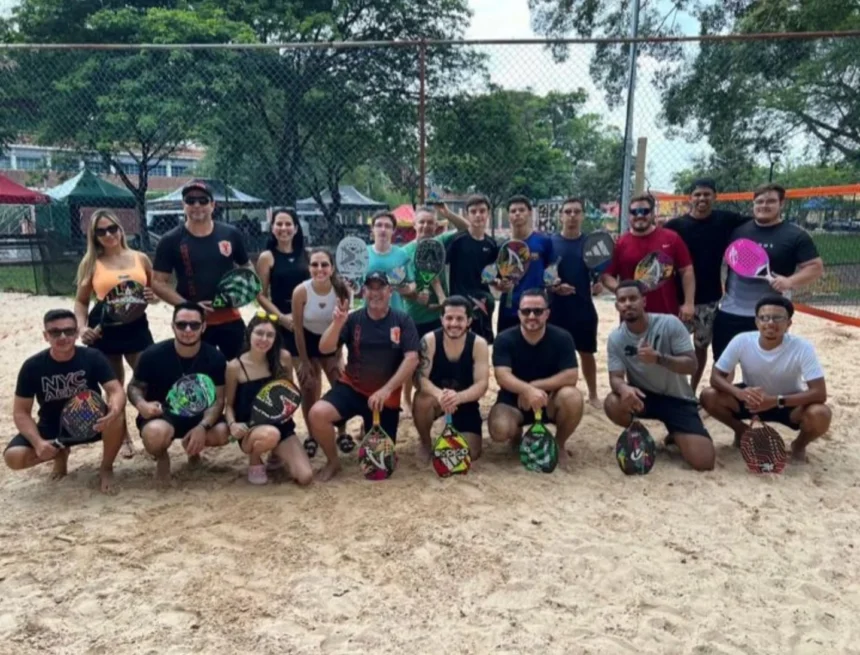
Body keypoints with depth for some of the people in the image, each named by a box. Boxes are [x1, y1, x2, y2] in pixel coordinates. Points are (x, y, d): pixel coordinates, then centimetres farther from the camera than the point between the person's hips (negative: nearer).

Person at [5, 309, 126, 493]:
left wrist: (115, 409, -48)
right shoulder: (32, 366, -13)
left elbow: (116, 390, -23)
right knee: (14, 457, -23)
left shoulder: (93, 357, -15)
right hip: (53, 427, 2)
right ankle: (60, 454, 13)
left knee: (116, 416, -35)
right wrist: (38, 442, -26)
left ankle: (106, 468, -6)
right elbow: (21, 412, -9)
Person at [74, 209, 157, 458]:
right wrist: (82, 327, -9)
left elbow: (157, 291, 14)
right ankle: (124, 438, 25)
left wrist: (153, 296, -9)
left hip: (136, 326, 0)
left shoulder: (140, 259, 4)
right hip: (104, 330, 0)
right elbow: (81, 301, 7)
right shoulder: (91, 264, 2)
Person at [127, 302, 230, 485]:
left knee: (222, 432, -27)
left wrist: (202, 427, -29)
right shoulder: (153, 354, -13)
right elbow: (134, 386, 1)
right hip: (160, 415, -3)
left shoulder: (215, 357, -10)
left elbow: (218, 399, -9)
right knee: (156, 432, -38)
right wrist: (141, 404, -24)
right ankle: (161, 458, 4)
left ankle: (193, 448, 14)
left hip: (197, 415, 3)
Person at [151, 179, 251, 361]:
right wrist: (188, 306, -18)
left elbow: (246, 267, 16)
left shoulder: (231, 234, 2)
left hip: (230, 318, 2)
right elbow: (158, 283, -5)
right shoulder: (171, 241, -4)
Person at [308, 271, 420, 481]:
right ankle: (333, 462, -1)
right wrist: (337, 323, -29)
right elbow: (324, 349, -11)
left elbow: (412, 359, -13)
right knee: (317, 413, -27)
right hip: (351, 387, 0)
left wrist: (386, 389, -21)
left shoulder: (402, 321, -5)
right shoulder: (353, 319, -4)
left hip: (385, 396, 0)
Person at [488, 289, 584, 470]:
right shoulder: (504, 339, -13)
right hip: (514, 400, 0)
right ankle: (516, 435, 12)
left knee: (572, 397, -33)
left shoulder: (562, 338, -11)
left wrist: (536, 386, -28)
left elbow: (570, 376, -20)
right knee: (499, 430, -31)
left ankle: (559, 445, -2)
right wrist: (528, 390, -44)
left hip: (550, 400, 1)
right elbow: (502, 376, -25)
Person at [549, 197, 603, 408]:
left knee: (587, 353, 12)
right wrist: (554, 287, -19)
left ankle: (593, 395, 27)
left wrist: (599, 284, -13)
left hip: (584, 307, 1)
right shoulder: (550, 243, -2)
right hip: (557, 307, -1)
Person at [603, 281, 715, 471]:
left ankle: (676, 436, 20)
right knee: (612, 404, -33)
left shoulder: (670, 323, -17)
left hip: (677, 398, -1)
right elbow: (615, 377, -15)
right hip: (643, 396, 2)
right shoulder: (616, 338, -10)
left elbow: (691, 365, -19)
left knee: (703, 461, -17)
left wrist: (659, 358, -38)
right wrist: (623, 387, -41)